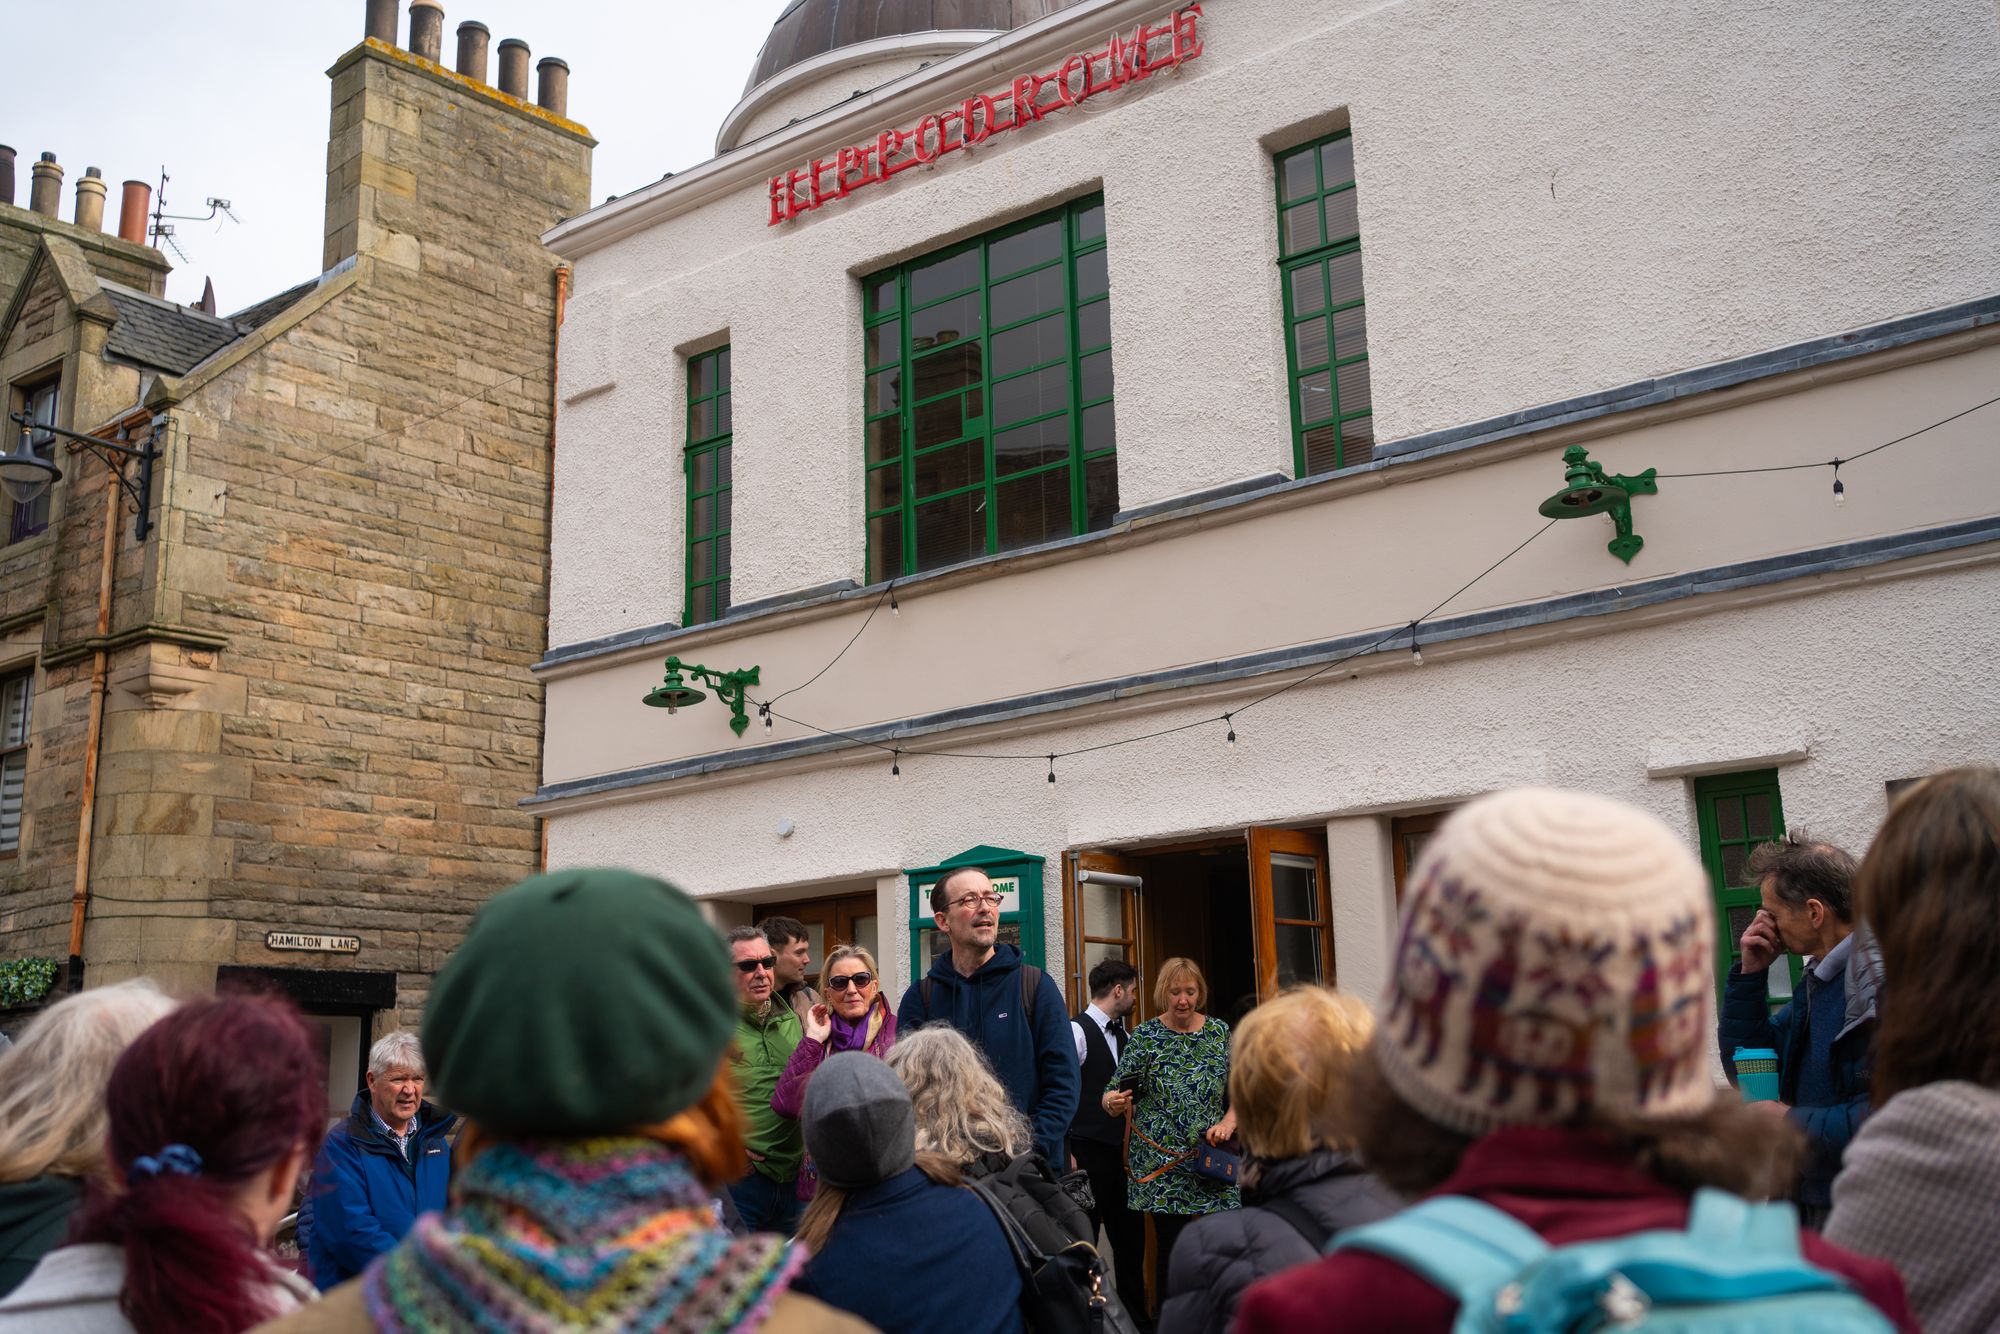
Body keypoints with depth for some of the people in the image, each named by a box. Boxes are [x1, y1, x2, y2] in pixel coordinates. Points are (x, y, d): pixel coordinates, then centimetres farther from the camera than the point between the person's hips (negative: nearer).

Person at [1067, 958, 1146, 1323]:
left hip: (1122, 1153, 7)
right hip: (1088, 1153, -7)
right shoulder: (1077, 1031, -12)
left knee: (1130, 1237, 13)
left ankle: (1135, 1313, 24)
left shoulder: (1124, 1036, 12)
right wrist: (1065, 1155, -18)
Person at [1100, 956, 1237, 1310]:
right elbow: (1116, 1095, 1)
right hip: (1163, 1165, -2)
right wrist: (1113, 1101, -22)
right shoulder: (1144, 1037, 1)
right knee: (1170, 1246, -3)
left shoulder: (1220, 1032, 7)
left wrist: (1228, 1123, -8)